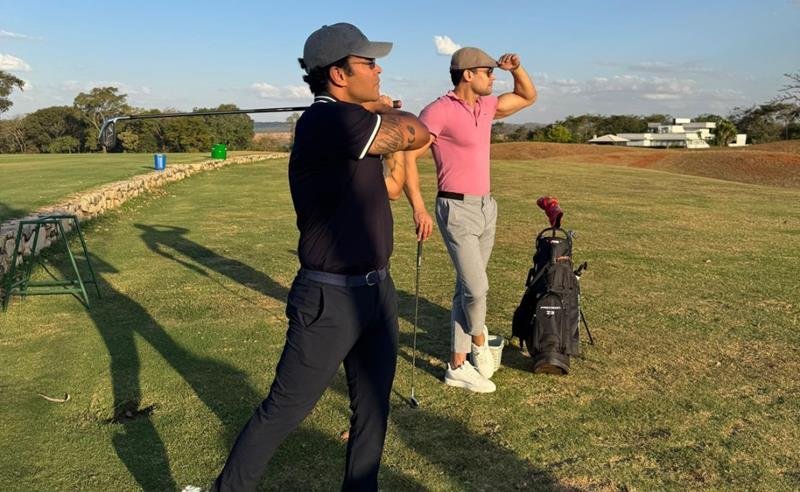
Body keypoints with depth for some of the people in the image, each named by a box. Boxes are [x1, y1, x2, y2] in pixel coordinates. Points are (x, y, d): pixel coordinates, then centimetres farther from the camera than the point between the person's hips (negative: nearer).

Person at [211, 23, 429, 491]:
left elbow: (392, 186, 20)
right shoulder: (328, 120, -20)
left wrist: (388, 117, 14)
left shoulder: (359, 125, 10)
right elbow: (419, 134, -17)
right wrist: (389, 112, 4)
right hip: (331, 299, -9)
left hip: (378, 289, 9)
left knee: (373, 409, 18)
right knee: (283, 411, 6)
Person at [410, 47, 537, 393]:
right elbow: (408, 157, -17)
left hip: (486, 207, 8)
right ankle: (479, 341, 20)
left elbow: (528, 97, 25)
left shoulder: (486, 106, 11)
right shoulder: (439, 111, -13)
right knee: (477, 287, -12)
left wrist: (516, 68, 6)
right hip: (457, 210, -8)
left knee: (468, 288, 9)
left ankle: (458, 366, 17)